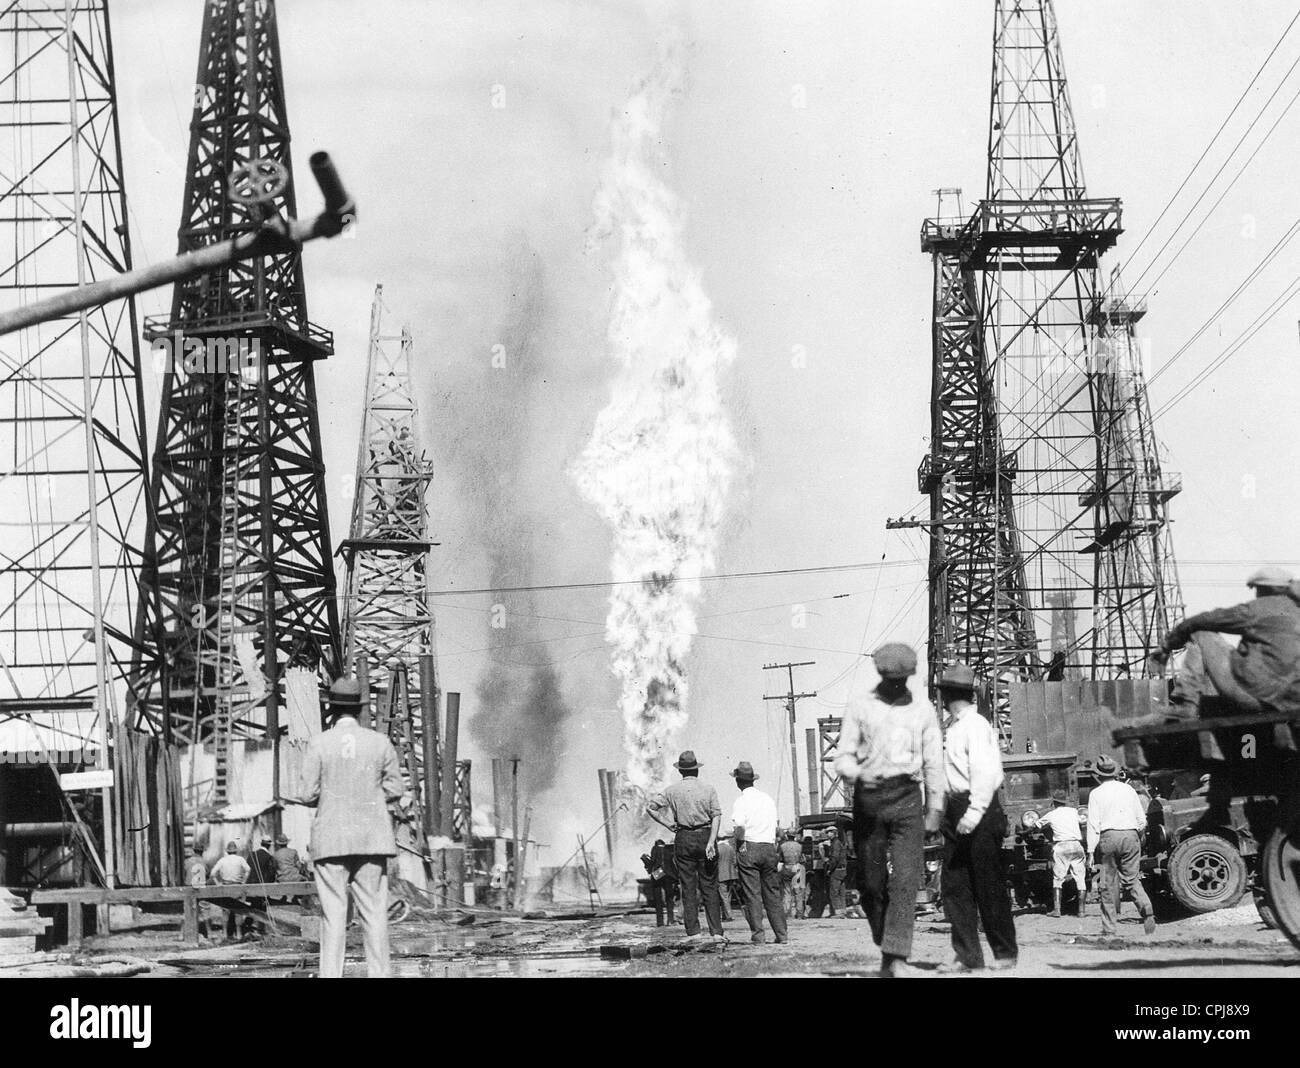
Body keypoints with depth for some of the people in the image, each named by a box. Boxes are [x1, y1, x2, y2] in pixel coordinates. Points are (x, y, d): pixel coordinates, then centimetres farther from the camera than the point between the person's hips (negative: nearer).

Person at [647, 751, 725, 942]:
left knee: (688, 887, 5)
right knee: (710, 887, 3)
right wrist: (711, 842, -14)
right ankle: (716, 931, -2)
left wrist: (668, 825, 5)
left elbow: (650, 808, 0)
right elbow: (716, 816, -9)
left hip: (683, 839, 0)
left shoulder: (672, 791, 3)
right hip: (705, 836, 0)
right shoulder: (708, 790, 1)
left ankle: (693, 932, 1)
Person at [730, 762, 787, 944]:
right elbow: (776, 826, 12)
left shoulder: (742, 801, -7)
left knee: (752, 893, -1)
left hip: (749, 848, -5)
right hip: (769, 847, 5)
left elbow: (740, 826, -22)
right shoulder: (768, 799, 12)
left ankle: (758, 934, -4)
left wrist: (740, 841, -7)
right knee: (772, 893, 9)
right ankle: (782, 933, 9)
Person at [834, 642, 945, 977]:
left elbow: (934, 763, 13)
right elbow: (843, 756, 4)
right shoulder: (859, 707, 7)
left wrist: (935, 809, 8)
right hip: (868, 797, 0)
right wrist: (857, 774, -18)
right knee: (871, 880, 1)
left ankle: (897, 957, -18)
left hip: (907, 797, 0)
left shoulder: (923, 710, 11)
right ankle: (886, 948, 18)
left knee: (906, 878, -13)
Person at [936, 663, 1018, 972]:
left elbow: (985, 772, -17)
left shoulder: (975, 725, -10)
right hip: (956, 811, 9)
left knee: (989, 886, -2)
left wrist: (974, 812, -23)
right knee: (953, 885, 3)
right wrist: (946, 811, 14)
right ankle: (968, 956, 5)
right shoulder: (951, 727, 16)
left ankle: (1005, 953, 7)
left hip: (979, 808, -9)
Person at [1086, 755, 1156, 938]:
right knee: (1132, 880, 8)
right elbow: (1142, 819, 14)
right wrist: (1139, 839, 29)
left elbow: (1093, 824, -5)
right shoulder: (1128, 789, 12)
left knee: (1108, 884, 3)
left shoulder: (1096, 793, 1)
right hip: (1131, 835, 3)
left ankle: (1109, 929, 4)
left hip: (1108, 836, -3)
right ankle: (1147, 911, -18)